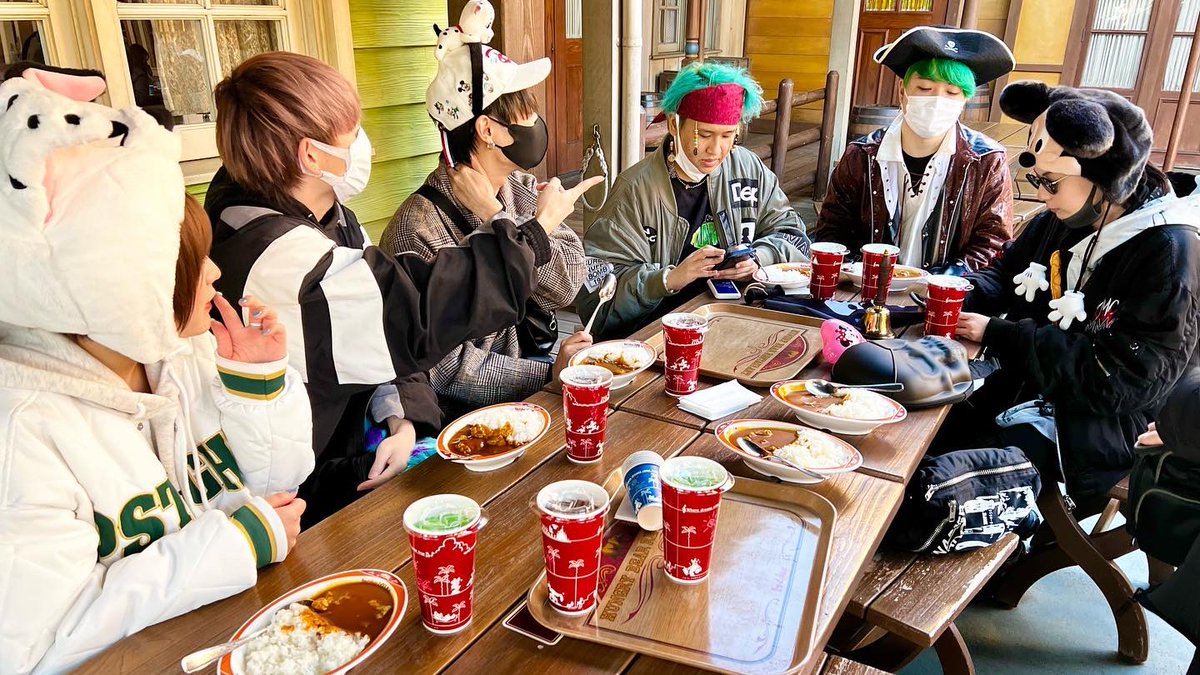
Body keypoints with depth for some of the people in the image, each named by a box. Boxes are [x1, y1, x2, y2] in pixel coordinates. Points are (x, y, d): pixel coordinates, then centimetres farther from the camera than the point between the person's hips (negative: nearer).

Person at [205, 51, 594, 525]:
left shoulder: (327, 218, 2)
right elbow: (421, 313, -26)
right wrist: (538, 230, -14)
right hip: (309, 497, -8)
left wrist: (401, 419, -15)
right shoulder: (281, 258, -30)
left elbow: (378, 341, 5)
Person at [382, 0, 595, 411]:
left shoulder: (522, 190, -1)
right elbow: (447, 369, -20)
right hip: (464, 410, -6)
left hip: (535, 355, 6)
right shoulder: (419, 229, -21)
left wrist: (498, 217, -18)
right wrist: (553, 375, -18)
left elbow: (567, 285, -10)